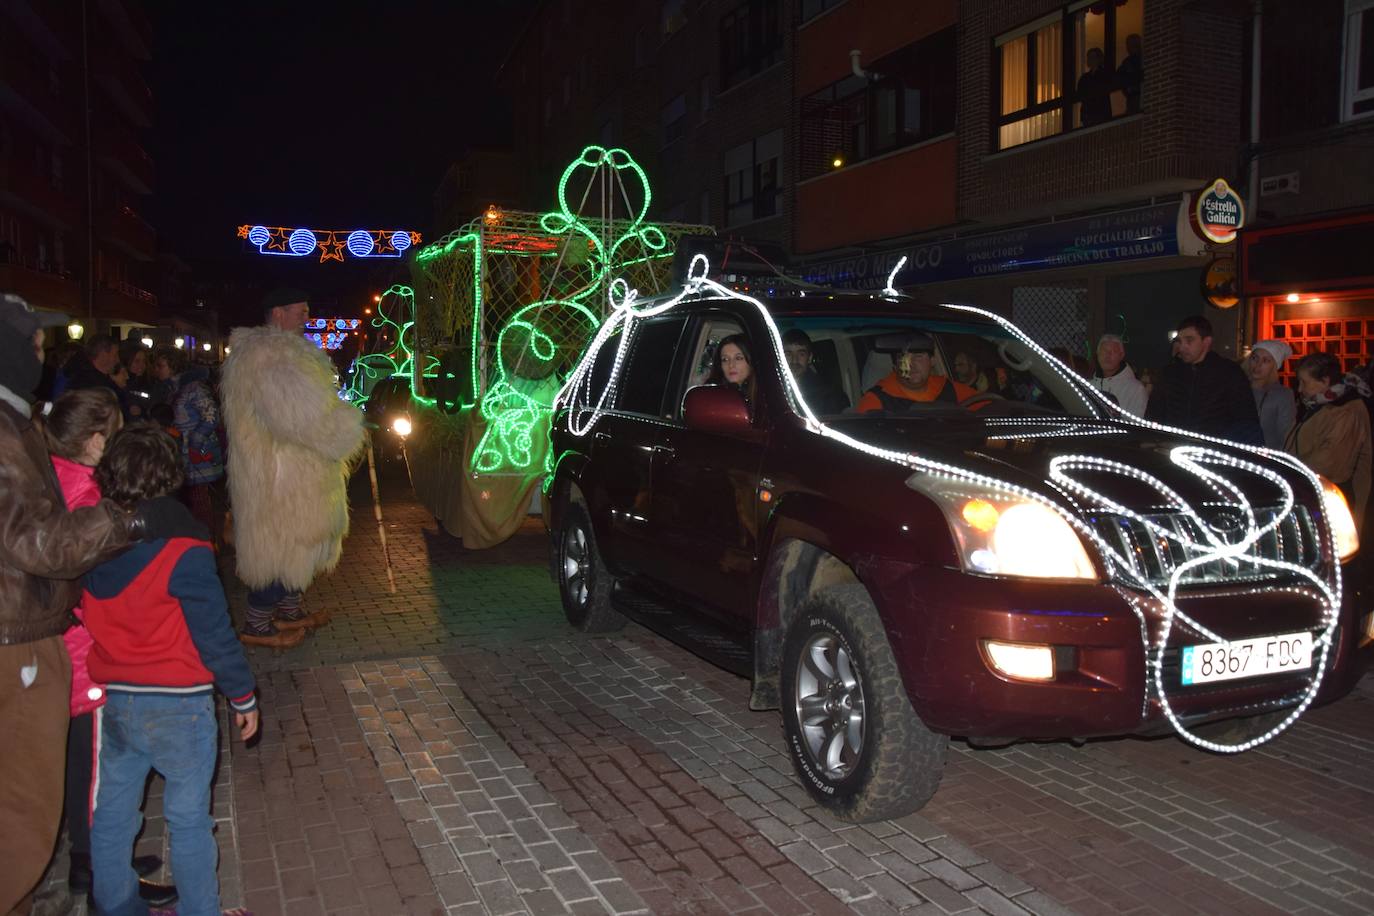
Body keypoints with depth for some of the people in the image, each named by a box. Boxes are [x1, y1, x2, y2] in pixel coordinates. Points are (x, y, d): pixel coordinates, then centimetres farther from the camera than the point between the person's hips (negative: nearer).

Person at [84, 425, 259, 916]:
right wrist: (243, 696, -2)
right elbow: (214, 635, -14)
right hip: (178, 706, -5)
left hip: (112, 702, 5)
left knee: (112, 815, 18)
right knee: (188, 818, 9)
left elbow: (82, 622, 5)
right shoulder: (184, 552, -19)